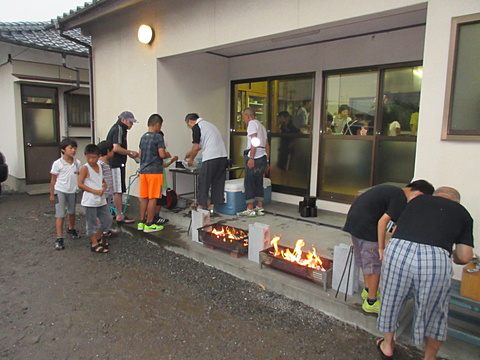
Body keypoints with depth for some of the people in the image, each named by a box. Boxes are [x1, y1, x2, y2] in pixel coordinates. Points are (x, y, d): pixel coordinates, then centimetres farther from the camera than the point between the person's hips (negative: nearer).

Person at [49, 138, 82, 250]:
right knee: (60, 215, -4)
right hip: (60, 191, -4)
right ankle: (59, 239, 1)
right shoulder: (57, 164, -12)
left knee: (71, 212, 21)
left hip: (72, 191, 4)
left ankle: (71, 229, 46)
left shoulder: (77, 163, -2)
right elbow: (53, 180, -5)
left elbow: (80, 177, 8)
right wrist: (52, 194, -2)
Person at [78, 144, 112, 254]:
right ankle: (94, 244, 17)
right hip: (90, 201, -6)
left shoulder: (100, 167, 8)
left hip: (101, 200, 7)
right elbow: (80, 184, -14)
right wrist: (95, 191, -19)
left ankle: (97, 238, 31)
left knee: (107, 220, 12)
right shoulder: (85, 168, -10)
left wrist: (104, 187, -6)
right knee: (92, 223, 4)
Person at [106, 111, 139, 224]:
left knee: (117, 191, 14)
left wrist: (128, 153, 13)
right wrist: (130, 152, -13)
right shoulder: (119, 129, -13)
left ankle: (119, 213, 22)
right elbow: (116, 148, -23)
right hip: (117, 164, -11)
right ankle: (120, 216, 0)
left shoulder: (117, 128, 19)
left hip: (114, 163, 11)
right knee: (118, 191, -5)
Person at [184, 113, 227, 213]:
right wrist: (190, 152, 41)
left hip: (211, 158, -8)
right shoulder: (208, 124, 25)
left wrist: (191, 159, 10)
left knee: (203, 182, 4)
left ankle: (201, 206, 10)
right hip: (223, 156, 8)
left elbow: (196, 147, -5)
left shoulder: (196, 127, -2)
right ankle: (212, 206, 19)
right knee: (217, 182, 12)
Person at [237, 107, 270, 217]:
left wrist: (251, 158, -22)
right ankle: (260, 208, 16)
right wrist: (267, 162, 23)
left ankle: (250, 209, -2)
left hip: (255, 157, -9)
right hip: (263, 157, 9)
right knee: (259, 183, 13)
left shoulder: (252, 123, -3)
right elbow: (267, 145, 22)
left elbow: (254, 141, -17)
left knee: (249, 183, -4)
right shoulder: (261, 126, 24)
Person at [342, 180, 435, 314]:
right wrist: (381, 247, -11)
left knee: (363, 259, 23)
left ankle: (368, 291, 40)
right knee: (374, 263, 3)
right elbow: (383, 220, -18)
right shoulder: (401, 198, -11)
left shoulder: (391, 190, 18)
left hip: (353, 219, 10)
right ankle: (371, 302, 15)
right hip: (365, 225, -10)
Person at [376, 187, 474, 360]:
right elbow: (464, 257, 13)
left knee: (392, 300, 25)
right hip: (436, 260, 0)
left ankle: (387, 345, 46)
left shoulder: (418, 200, 24)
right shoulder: (463, 213, 21)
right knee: (434, 313, 25)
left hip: (398, 250, 1)